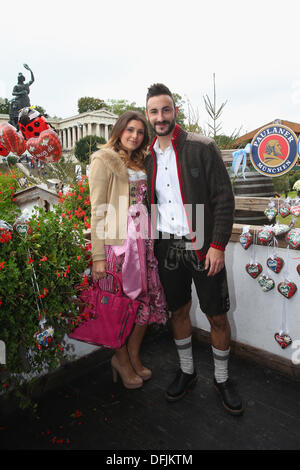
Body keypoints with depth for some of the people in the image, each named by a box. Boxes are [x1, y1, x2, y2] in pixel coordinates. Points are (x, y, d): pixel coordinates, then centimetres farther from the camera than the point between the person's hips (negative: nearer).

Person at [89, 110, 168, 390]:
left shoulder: (140, 163, 17)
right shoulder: (103, 161, -4)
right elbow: (98, 211, -10)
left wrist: (150, 238, 12)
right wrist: (98, 256, -14)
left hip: (143, 241, 7)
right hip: (118, 243, -7)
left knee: (148, 301, 10)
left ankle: (134, 356, 32)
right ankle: (121, 359, 29)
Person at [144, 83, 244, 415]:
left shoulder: (202, 148, -6)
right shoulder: (147, 157, 8)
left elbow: (224, 198, -9)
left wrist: (218, 244, -15)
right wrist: (149, 245, 8)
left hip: (203, 246, -3)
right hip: (167, 247, 4)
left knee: (217, 316, 6)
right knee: (178, 311, 15)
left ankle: (221, 379, 30)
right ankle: (186, 371, 37)